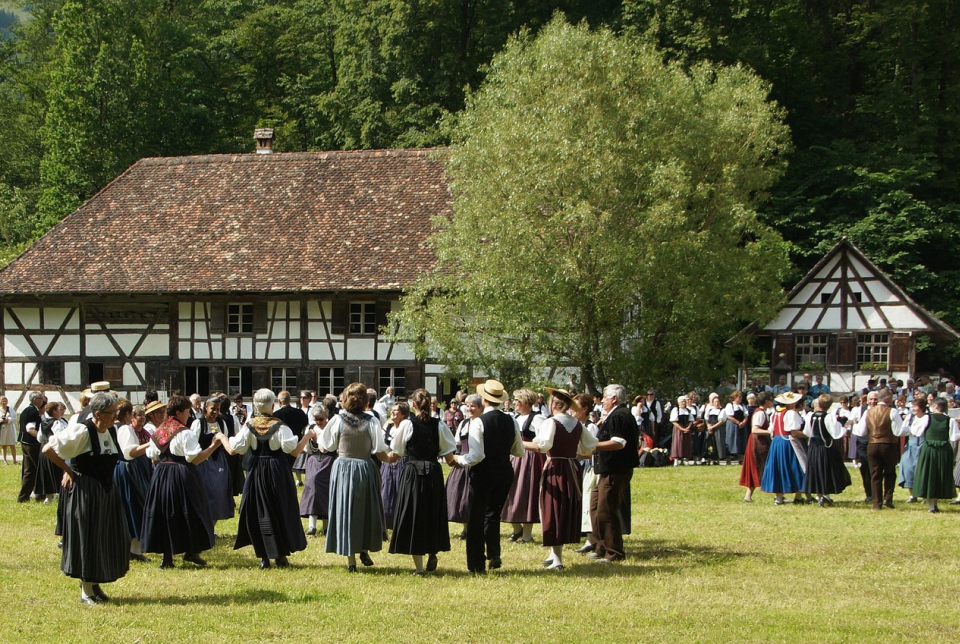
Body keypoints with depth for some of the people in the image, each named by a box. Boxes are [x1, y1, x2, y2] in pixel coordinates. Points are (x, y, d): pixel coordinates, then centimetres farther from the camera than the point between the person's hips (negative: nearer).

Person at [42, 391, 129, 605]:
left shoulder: (112, 432, 5)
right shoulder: (82, 432, -16)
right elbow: (48, 449, -17)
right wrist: (68, 470, -10)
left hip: (107, 492, 7)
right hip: (84, 491, -7)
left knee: (108, 538, 8)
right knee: (87, 537, 1)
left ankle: (95, 584, 22)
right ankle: (87, 590, 10)